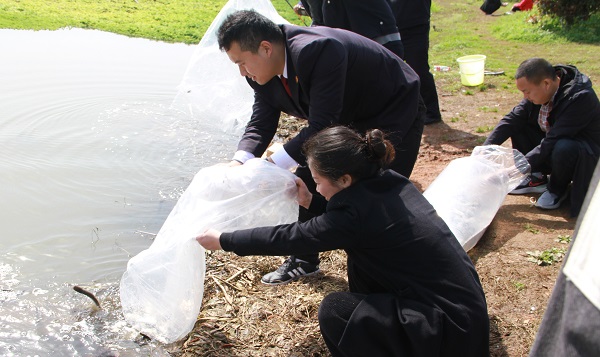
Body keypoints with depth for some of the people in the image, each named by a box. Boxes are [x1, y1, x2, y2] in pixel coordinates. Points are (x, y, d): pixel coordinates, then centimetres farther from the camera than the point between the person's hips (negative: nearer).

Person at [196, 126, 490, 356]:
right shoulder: (388, 182, -1)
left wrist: (222, 241, -2)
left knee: (334, 312, -11)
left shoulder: (358, 211, -23)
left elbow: (289, 238, -13)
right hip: (460, 300, 9)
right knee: (361, 254, 11)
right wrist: (310, 202, 15)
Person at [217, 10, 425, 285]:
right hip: (347, 120, 8)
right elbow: (261, 123, -10)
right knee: (307, 180, 6)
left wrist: (273, 165, -40)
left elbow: (321, 125, -39)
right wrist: (240, 163, -29)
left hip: (394, 114, -8)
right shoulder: (264, 73, -12)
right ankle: (305, 260, 24)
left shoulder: (318, 50, -38)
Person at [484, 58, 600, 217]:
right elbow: (512, 119, -10)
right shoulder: (538, 89, -11)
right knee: (517, 126, -7)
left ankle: (558, 189, -6)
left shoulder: (580, 98, -32)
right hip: (552, 145, 7)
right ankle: (537, 178, 4)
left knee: (563, 148, -38)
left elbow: (552, 142, -35)